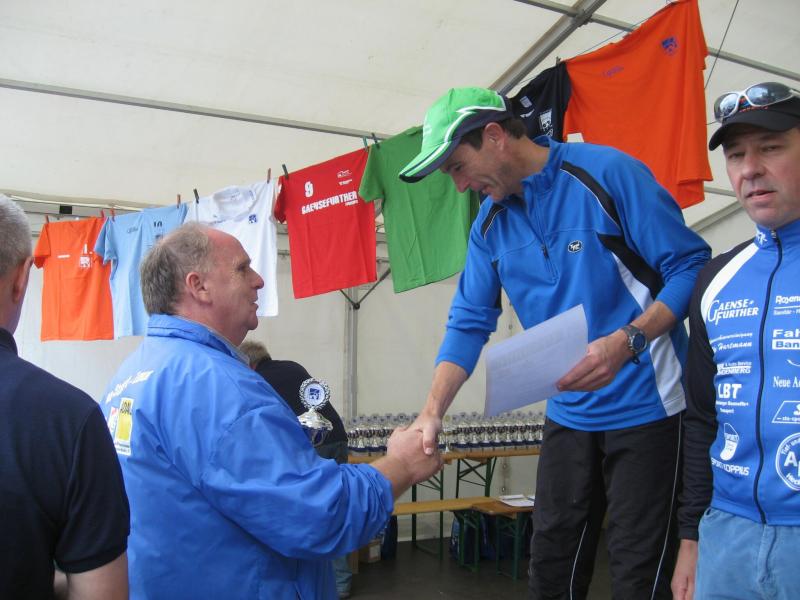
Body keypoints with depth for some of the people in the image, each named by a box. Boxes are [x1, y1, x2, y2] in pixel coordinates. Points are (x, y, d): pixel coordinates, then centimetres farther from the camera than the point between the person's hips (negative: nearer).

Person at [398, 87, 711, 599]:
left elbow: (690, 266, -13)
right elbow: (470, 323, 5)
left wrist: (627, 342, -27)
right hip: (569, 411, 6)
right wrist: (432, 412, -6)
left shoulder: (607, 172, -12)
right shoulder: (489, 225, 6)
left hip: (644, 403, -5)